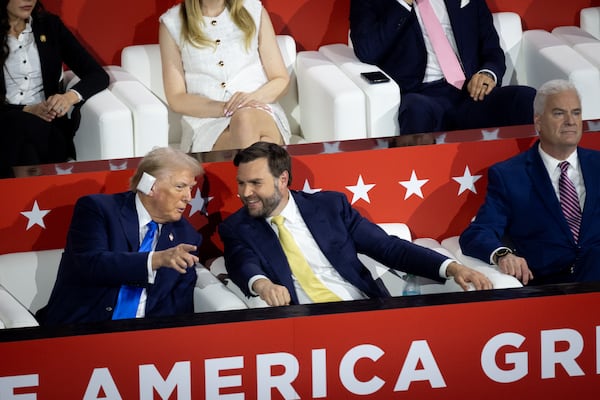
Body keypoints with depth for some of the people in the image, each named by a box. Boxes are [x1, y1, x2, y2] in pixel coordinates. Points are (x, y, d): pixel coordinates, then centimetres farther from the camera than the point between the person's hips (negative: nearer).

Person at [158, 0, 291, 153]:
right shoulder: (172, 24, 9)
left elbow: (281, 80, 13)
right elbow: (176, 99, 3)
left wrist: (254, 97, -12)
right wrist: (226, 108, -15)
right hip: (206, 125, -1)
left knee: (246, 119, -38)